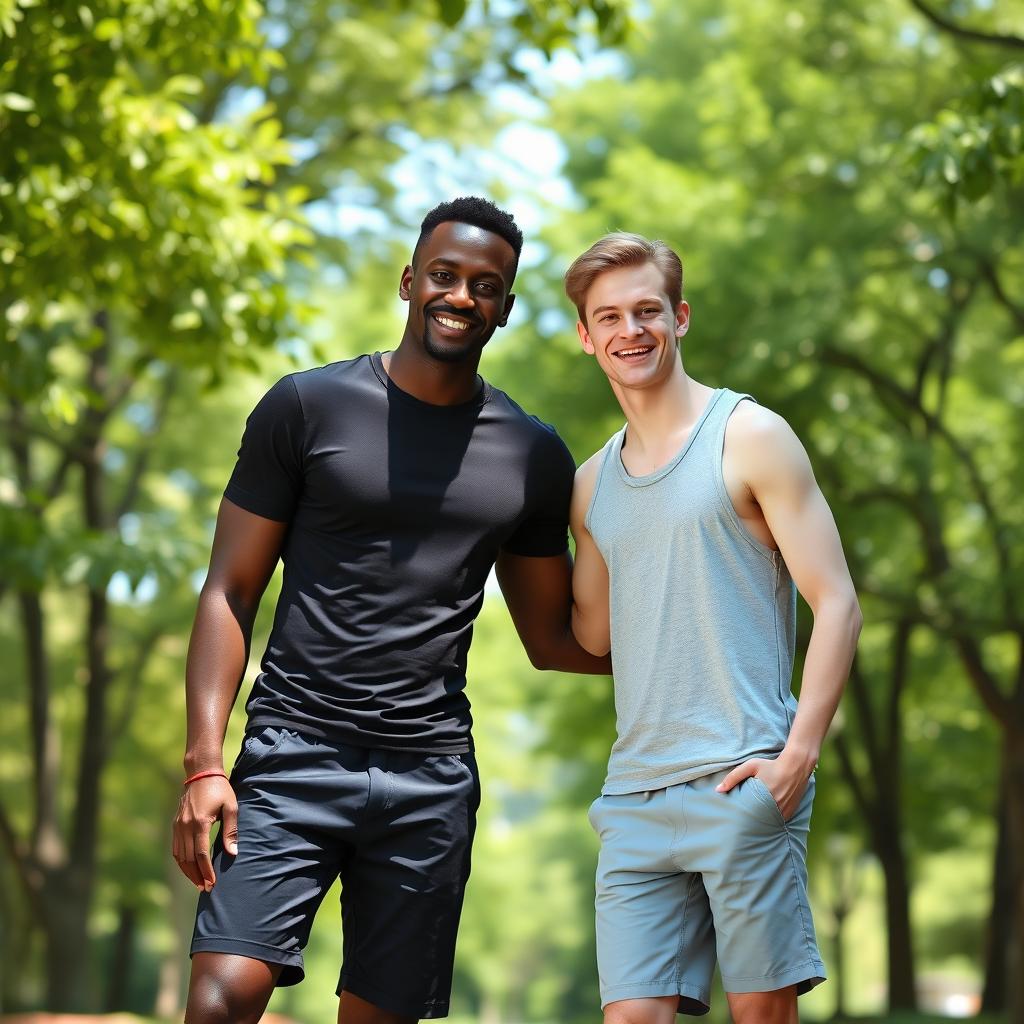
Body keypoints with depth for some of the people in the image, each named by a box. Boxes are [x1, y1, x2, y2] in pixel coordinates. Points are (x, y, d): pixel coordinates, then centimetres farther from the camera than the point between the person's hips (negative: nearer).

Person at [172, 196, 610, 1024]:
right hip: (294, 754, -3)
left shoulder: (534, 458, 11)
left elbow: (552, 638, 19)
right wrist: (204, 762, -8)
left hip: (432, 777, 3)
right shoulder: (308, 407, 2)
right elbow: (231, 593, 2)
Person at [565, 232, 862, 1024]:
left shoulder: (749, 437, 0)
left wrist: (798, 755, -15)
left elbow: (838, 604, -4)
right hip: (635, 796, 5)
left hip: (742, 782, -5)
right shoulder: (593, 484, 18)